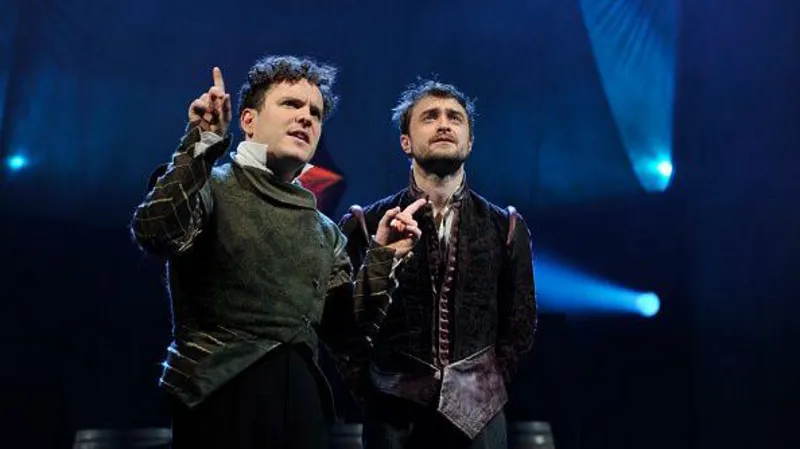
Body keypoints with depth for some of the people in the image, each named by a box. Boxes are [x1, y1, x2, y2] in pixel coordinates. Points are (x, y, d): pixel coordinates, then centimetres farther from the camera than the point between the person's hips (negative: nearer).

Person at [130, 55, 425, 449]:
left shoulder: (323, 229, 13)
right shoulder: (211, 187, -2)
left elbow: (343, 333, 10)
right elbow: (154, 233, -23)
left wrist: (380, 260, 0)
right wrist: (202, 141, -24)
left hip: (302, 403, 5)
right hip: (219, 397, -5)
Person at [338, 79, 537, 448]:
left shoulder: (505, 228, 6)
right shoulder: (365, 225, 0)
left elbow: (519, 324, 9)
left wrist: (488, 386, 2)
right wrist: (369, 392, -1)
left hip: (478, 413, 1)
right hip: (394, 413, -1)